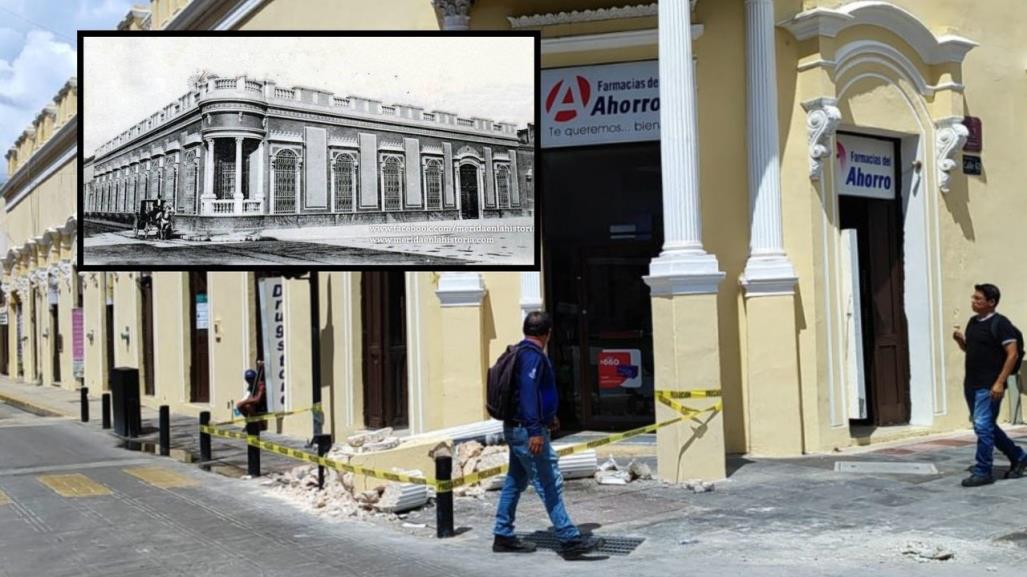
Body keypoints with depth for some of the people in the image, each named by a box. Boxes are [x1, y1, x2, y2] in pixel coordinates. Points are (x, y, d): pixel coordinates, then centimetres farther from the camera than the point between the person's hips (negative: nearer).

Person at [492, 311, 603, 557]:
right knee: (550, 484, -7)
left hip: (515, 428, 10)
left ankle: (503, 536, 19)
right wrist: (535, 430, -30)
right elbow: (528, 391, -26)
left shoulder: (521, 352, 16)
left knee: (515, 481, 14)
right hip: (528, 431, -10)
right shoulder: (533, 355, -16)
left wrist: (548, 417, 37)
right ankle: (570, 540, -4)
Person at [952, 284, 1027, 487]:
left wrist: (1000, 382, -21)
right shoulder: (973, 322, 12)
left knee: (983, 427, -9)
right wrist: (960, 339, 2)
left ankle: (982, 472, 0)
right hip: (971, 384, 9)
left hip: (989, 386, -9)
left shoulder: (1000, 323, -11)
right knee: (987, 426, 16)